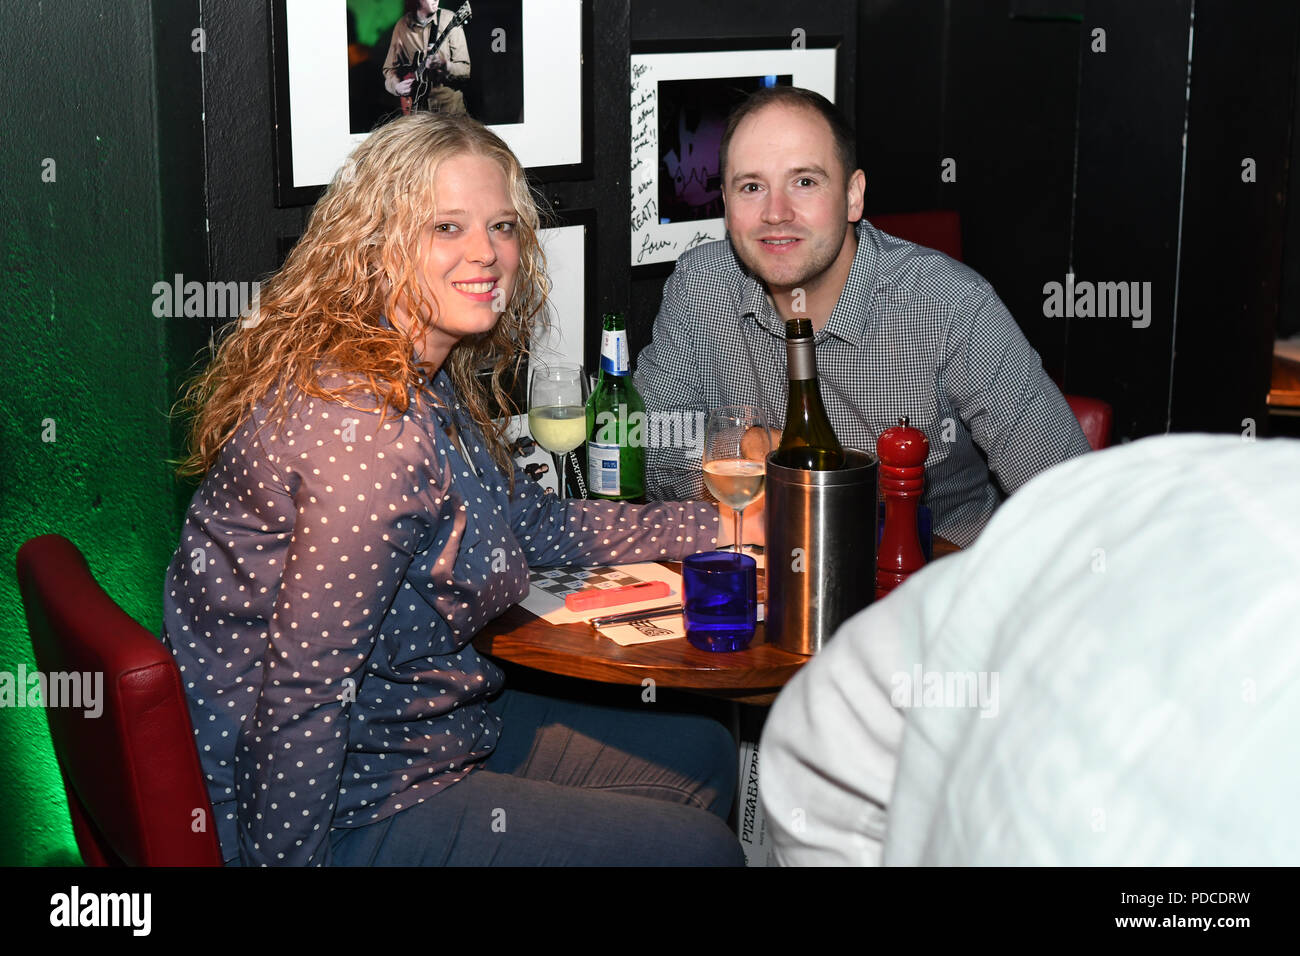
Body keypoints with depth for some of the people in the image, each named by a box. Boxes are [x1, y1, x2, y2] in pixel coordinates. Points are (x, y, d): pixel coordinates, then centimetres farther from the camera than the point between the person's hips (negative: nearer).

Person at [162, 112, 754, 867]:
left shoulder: (428, 381, 4)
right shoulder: (373, 424, -29)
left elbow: (534, 522, 16)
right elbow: (304, 687, -31)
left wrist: (717, 526, 14)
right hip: (360, 813, -10)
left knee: (707, 757, 20)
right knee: (701, 848, -4)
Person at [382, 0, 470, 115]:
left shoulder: (449, 20, -3)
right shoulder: (401, 26, 5)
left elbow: (465, 69, -6)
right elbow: (389, 68, 13)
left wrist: (444, 65, -25)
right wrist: (396, 86, -7)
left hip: (448, 105, -2)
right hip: (415, 106, 2)